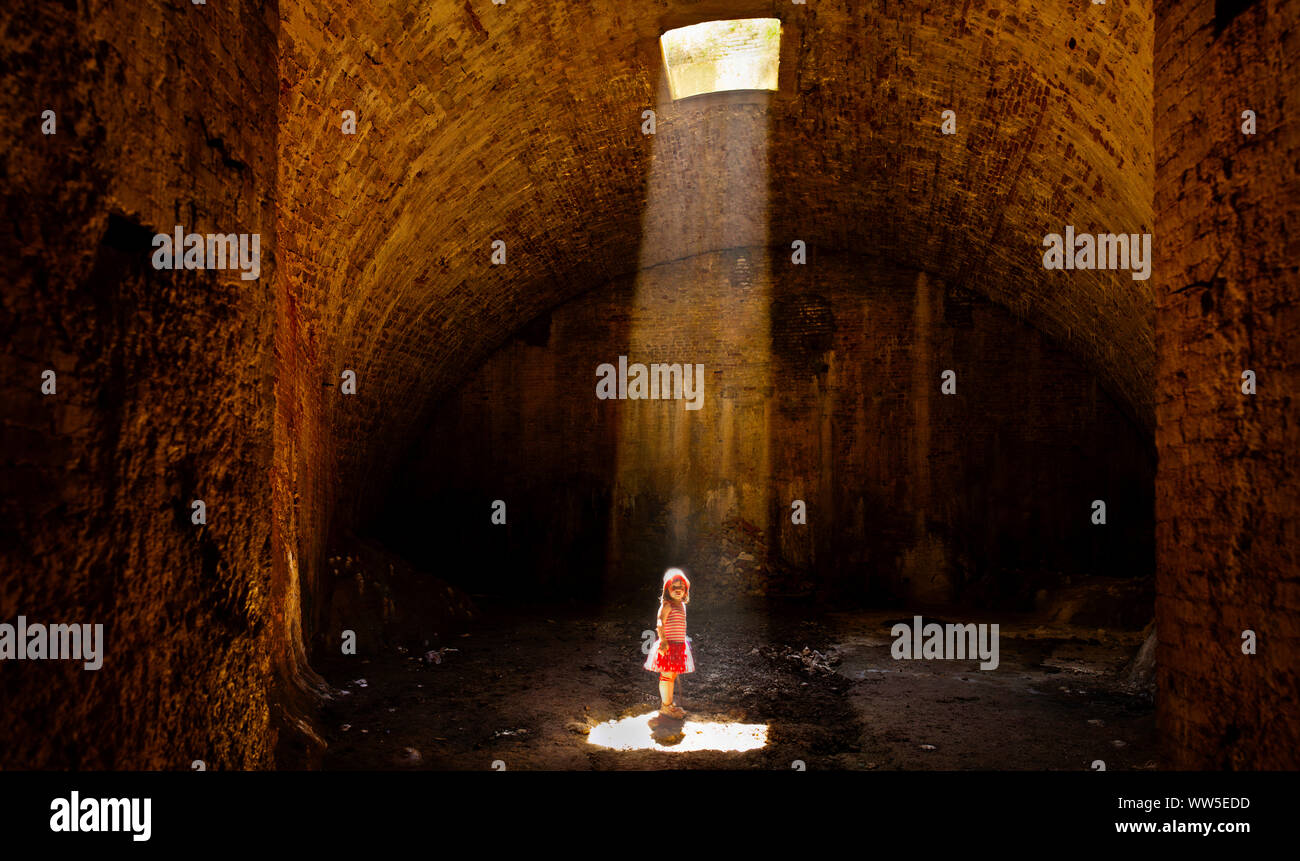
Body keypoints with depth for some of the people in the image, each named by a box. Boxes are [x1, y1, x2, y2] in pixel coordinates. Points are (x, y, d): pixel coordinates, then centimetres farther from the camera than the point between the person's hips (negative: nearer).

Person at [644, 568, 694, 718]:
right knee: (667, 675, -4)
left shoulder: (681, 605, 14)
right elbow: (659, 623, -20)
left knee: (673, 675, 16)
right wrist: (663, 640, -27)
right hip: (668, 644, -9)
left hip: (679, 644, 9)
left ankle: (669, 703, 26)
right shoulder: (667, 605, -12)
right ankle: (665, 706, 4)